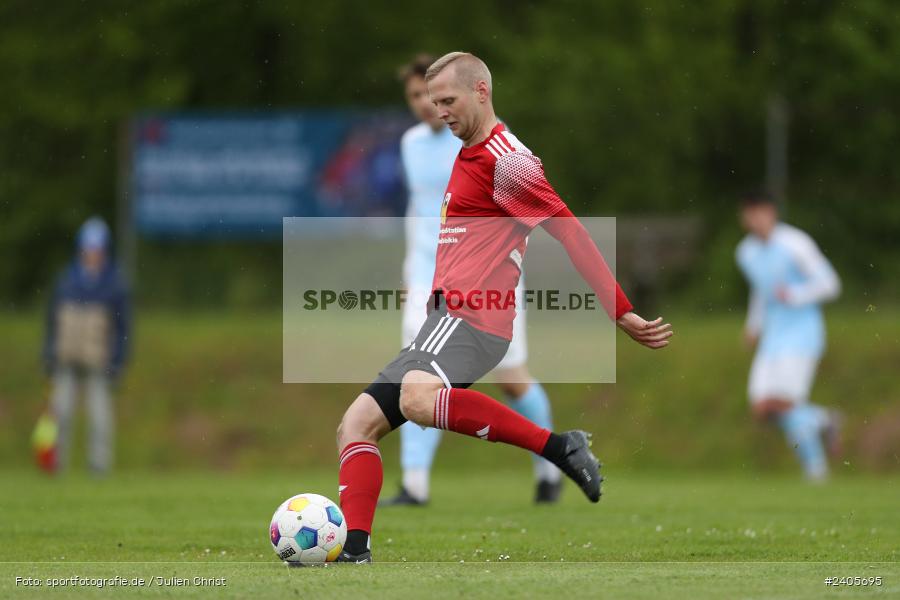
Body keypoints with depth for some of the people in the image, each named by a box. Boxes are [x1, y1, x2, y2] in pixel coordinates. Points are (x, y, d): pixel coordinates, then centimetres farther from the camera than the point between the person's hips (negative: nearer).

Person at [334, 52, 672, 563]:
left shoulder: (506, 159, -9)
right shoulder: (467, 157, 21)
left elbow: (572, 234, -12)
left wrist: (623, 315, -15)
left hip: (471, 321, -10)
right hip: (447, 316, 10)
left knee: (417, 398, -37)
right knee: (357, 424, 3)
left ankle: (560, 447, -29)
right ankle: (354, 553, -5)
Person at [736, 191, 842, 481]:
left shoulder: (795, 244, -12)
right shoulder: (746, 252, 10)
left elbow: (829, 284, -11)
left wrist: (795, 296, -23)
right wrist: (754, 324, 18)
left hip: (801, 333, -7)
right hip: (773, 336, 7)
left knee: (782, 402, -18)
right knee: (762, 408, -5)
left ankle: (815, 467, -2)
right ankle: (823, 421, 19)